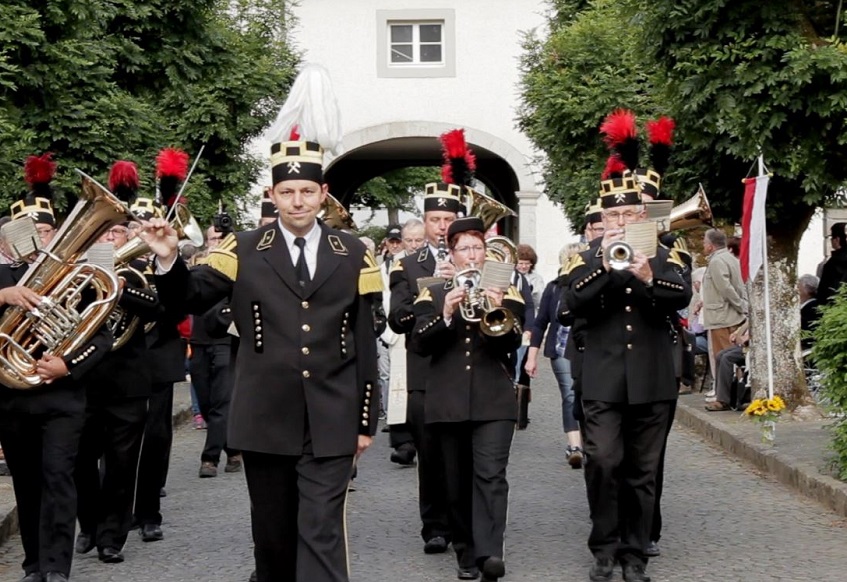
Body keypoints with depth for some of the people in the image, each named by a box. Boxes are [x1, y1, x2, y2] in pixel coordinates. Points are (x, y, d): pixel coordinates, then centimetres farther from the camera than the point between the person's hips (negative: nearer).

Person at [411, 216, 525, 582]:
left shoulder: (505, 293, 10)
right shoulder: (432, 294, 10)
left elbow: (512, 343, -3)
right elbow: (418, 344, -1)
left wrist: (497, 313, -22)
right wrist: (445, 315, -17)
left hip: (493, 400, -1)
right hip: (447, 401, 1)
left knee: (490, 475, -15)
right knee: (457, 483, 5)